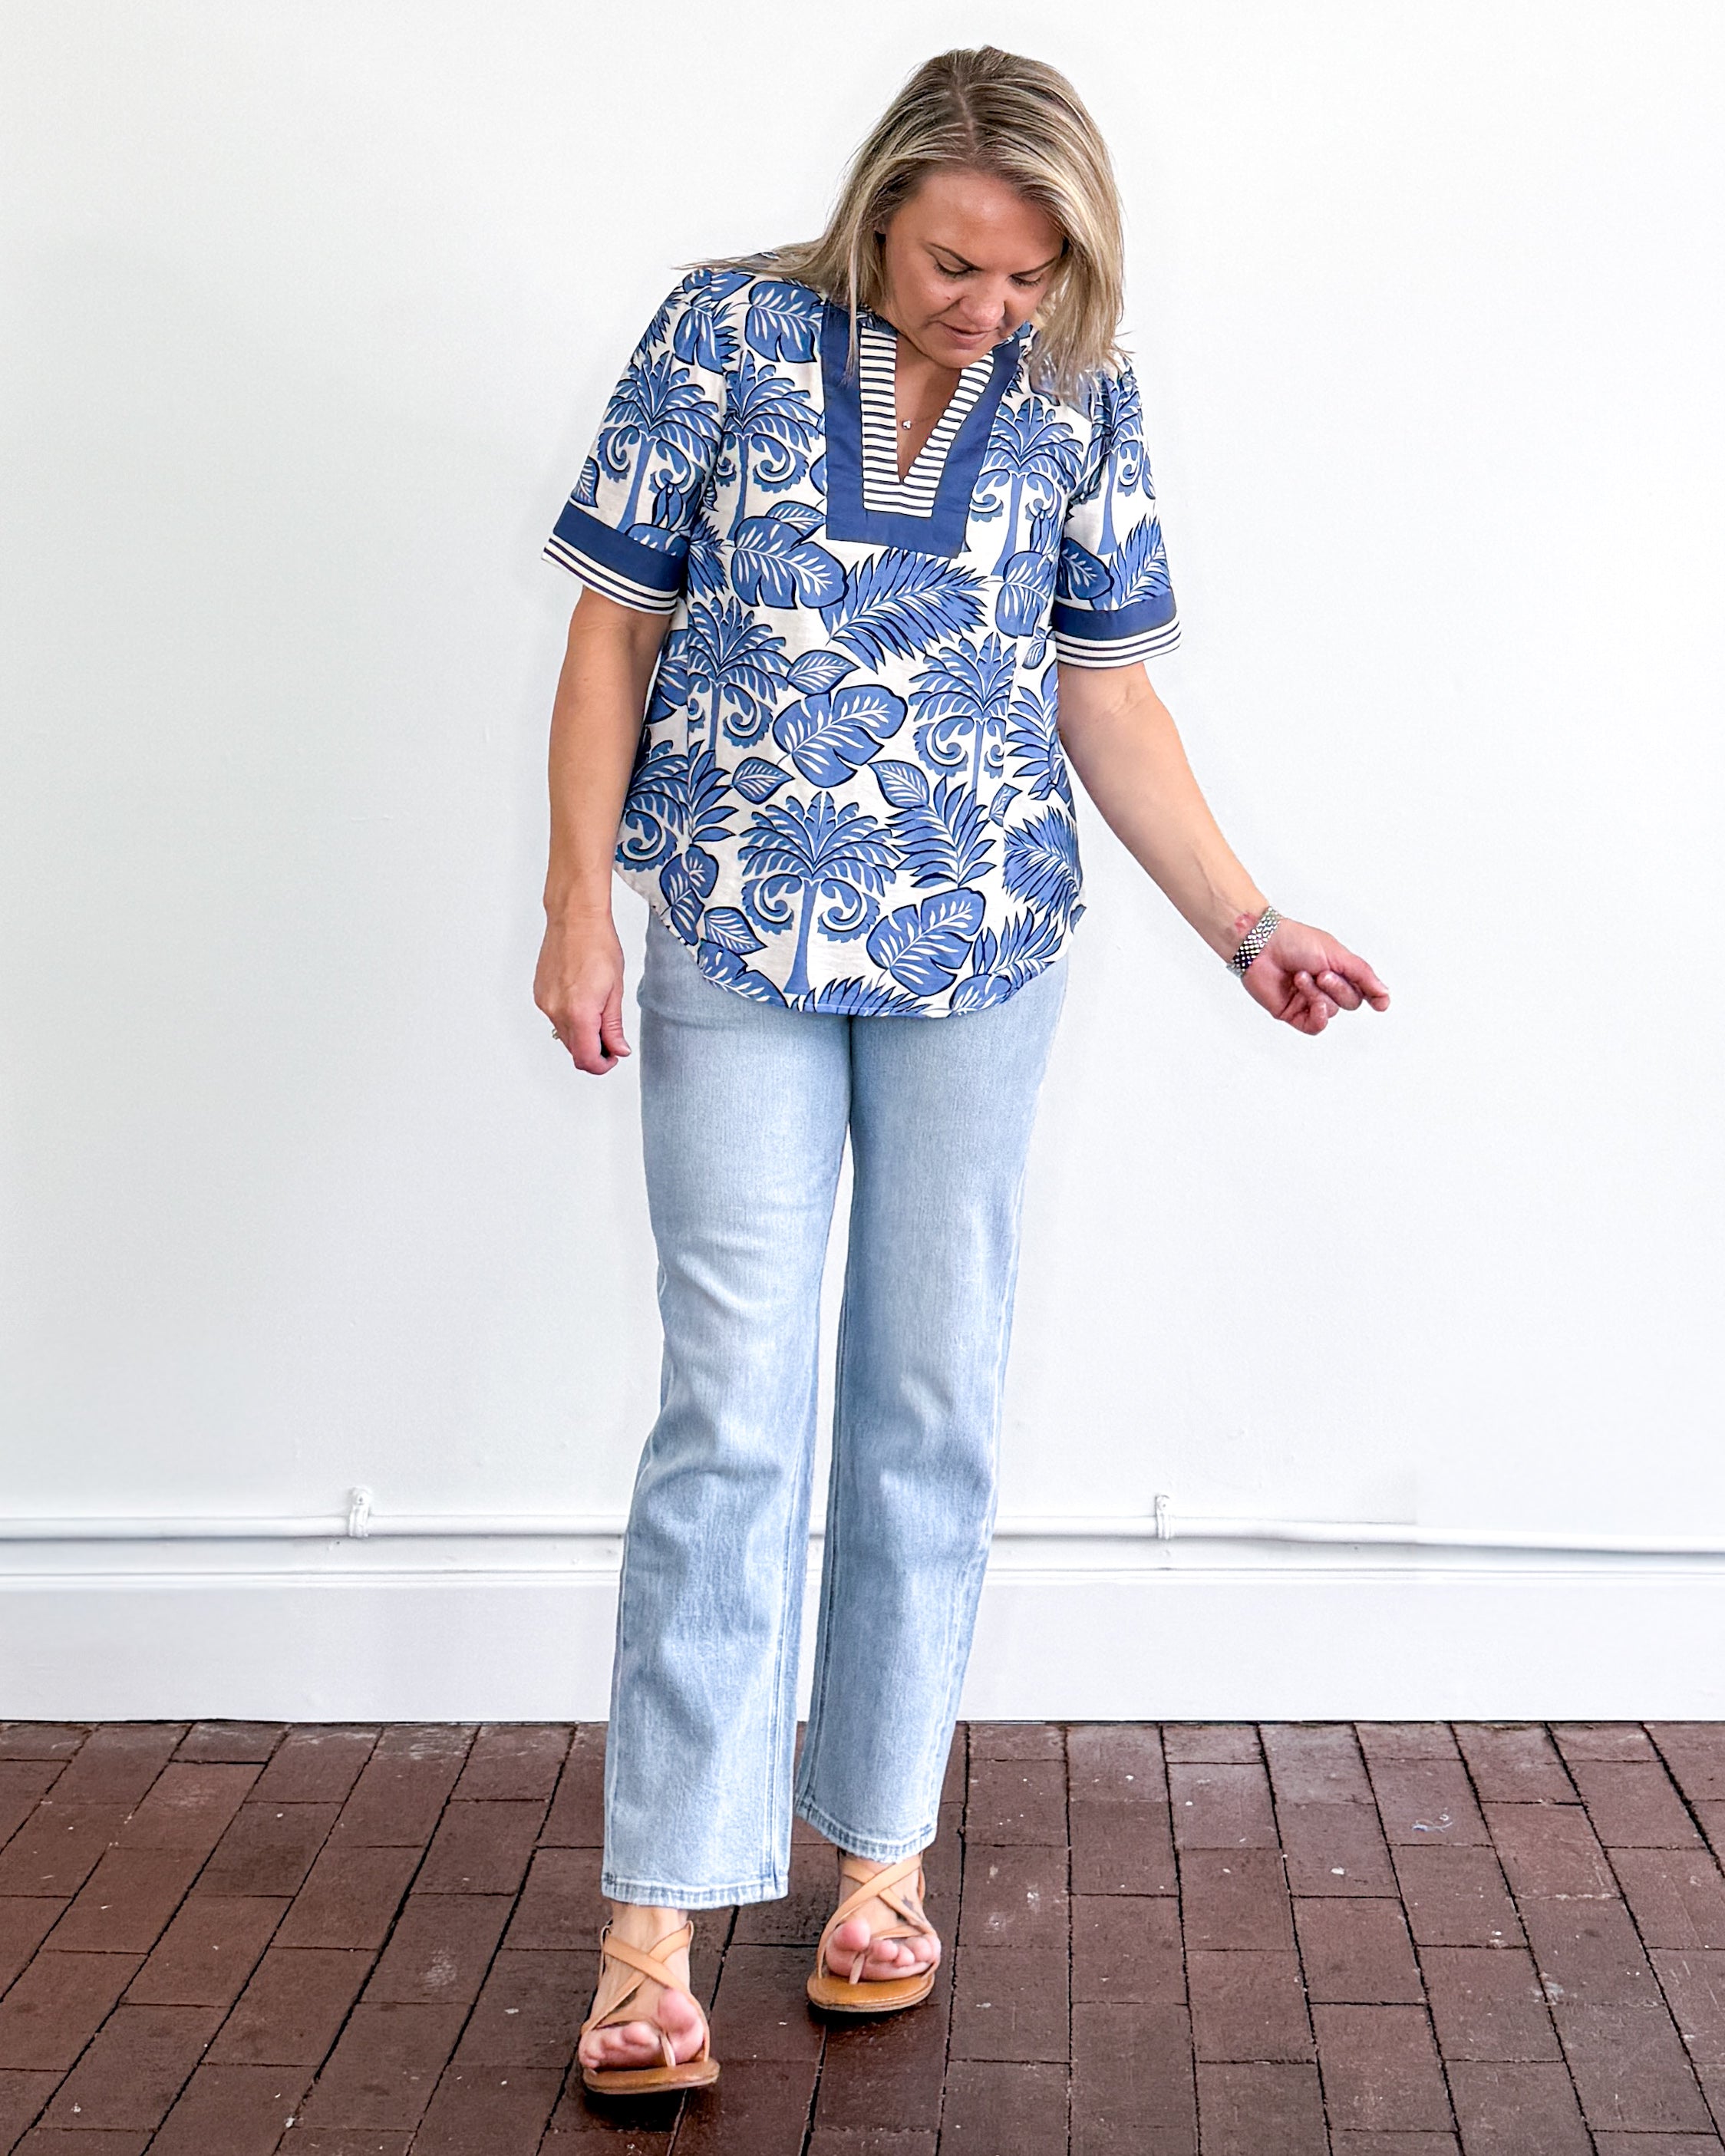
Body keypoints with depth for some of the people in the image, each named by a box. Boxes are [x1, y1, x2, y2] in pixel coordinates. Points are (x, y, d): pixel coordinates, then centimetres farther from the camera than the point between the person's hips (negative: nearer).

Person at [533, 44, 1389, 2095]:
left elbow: (1102, 695, 8)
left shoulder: (1080, 402, 3)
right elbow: (617, 626, 1)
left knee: (932, 1399, 7)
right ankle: (659, 1912, 1)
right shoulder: (727, 332, -2)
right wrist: (580, 901, -6)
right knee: (731, 1408, -6)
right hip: (736, 942, -2)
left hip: (980, 947, 2)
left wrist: (1248, 926, 1)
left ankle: (881, 1848, 21)